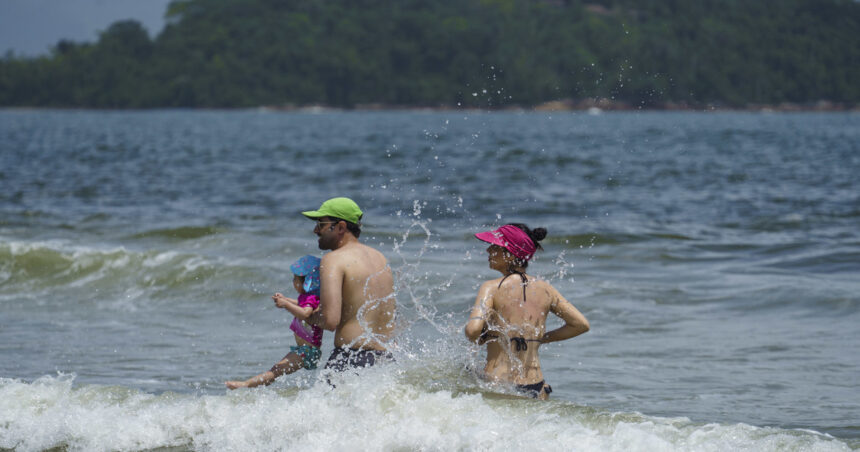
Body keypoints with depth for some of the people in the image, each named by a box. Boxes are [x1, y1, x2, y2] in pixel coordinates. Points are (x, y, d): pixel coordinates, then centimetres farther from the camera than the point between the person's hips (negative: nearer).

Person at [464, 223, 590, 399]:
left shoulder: (492, 288, -5)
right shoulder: (545, 289, 9)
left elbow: (473, 329, -19)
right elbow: (581, 324, 13)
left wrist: (478, 339, 5)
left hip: (496, 384, -5)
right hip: (536, 389, 5)